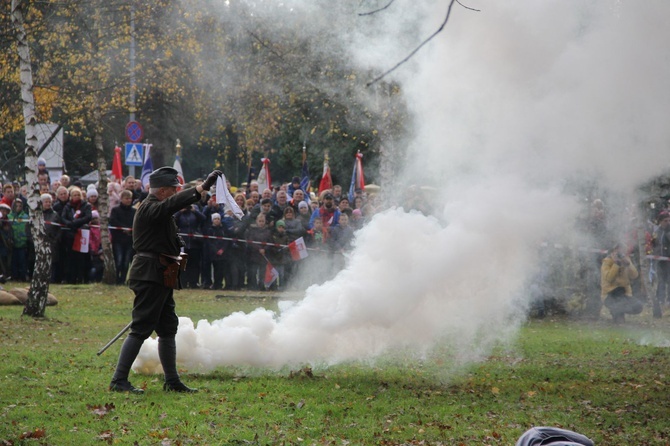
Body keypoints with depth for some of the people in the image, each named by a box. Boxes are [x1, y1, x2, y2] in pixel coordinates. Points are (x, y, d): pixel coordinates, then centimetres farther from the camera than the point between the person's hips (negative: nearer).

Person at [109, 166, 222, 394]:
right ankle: (119, 380, -9)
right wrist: (203, 187, -39)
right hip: (150, 276, -11)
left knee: (168, 328, 13)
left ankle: (172, 381, 20)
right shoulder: (150, 208, -14)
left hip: (161, 279, 11)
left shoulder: (159, 210, 18)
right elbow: (174, 203, -32)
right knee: (141, 329, -10)